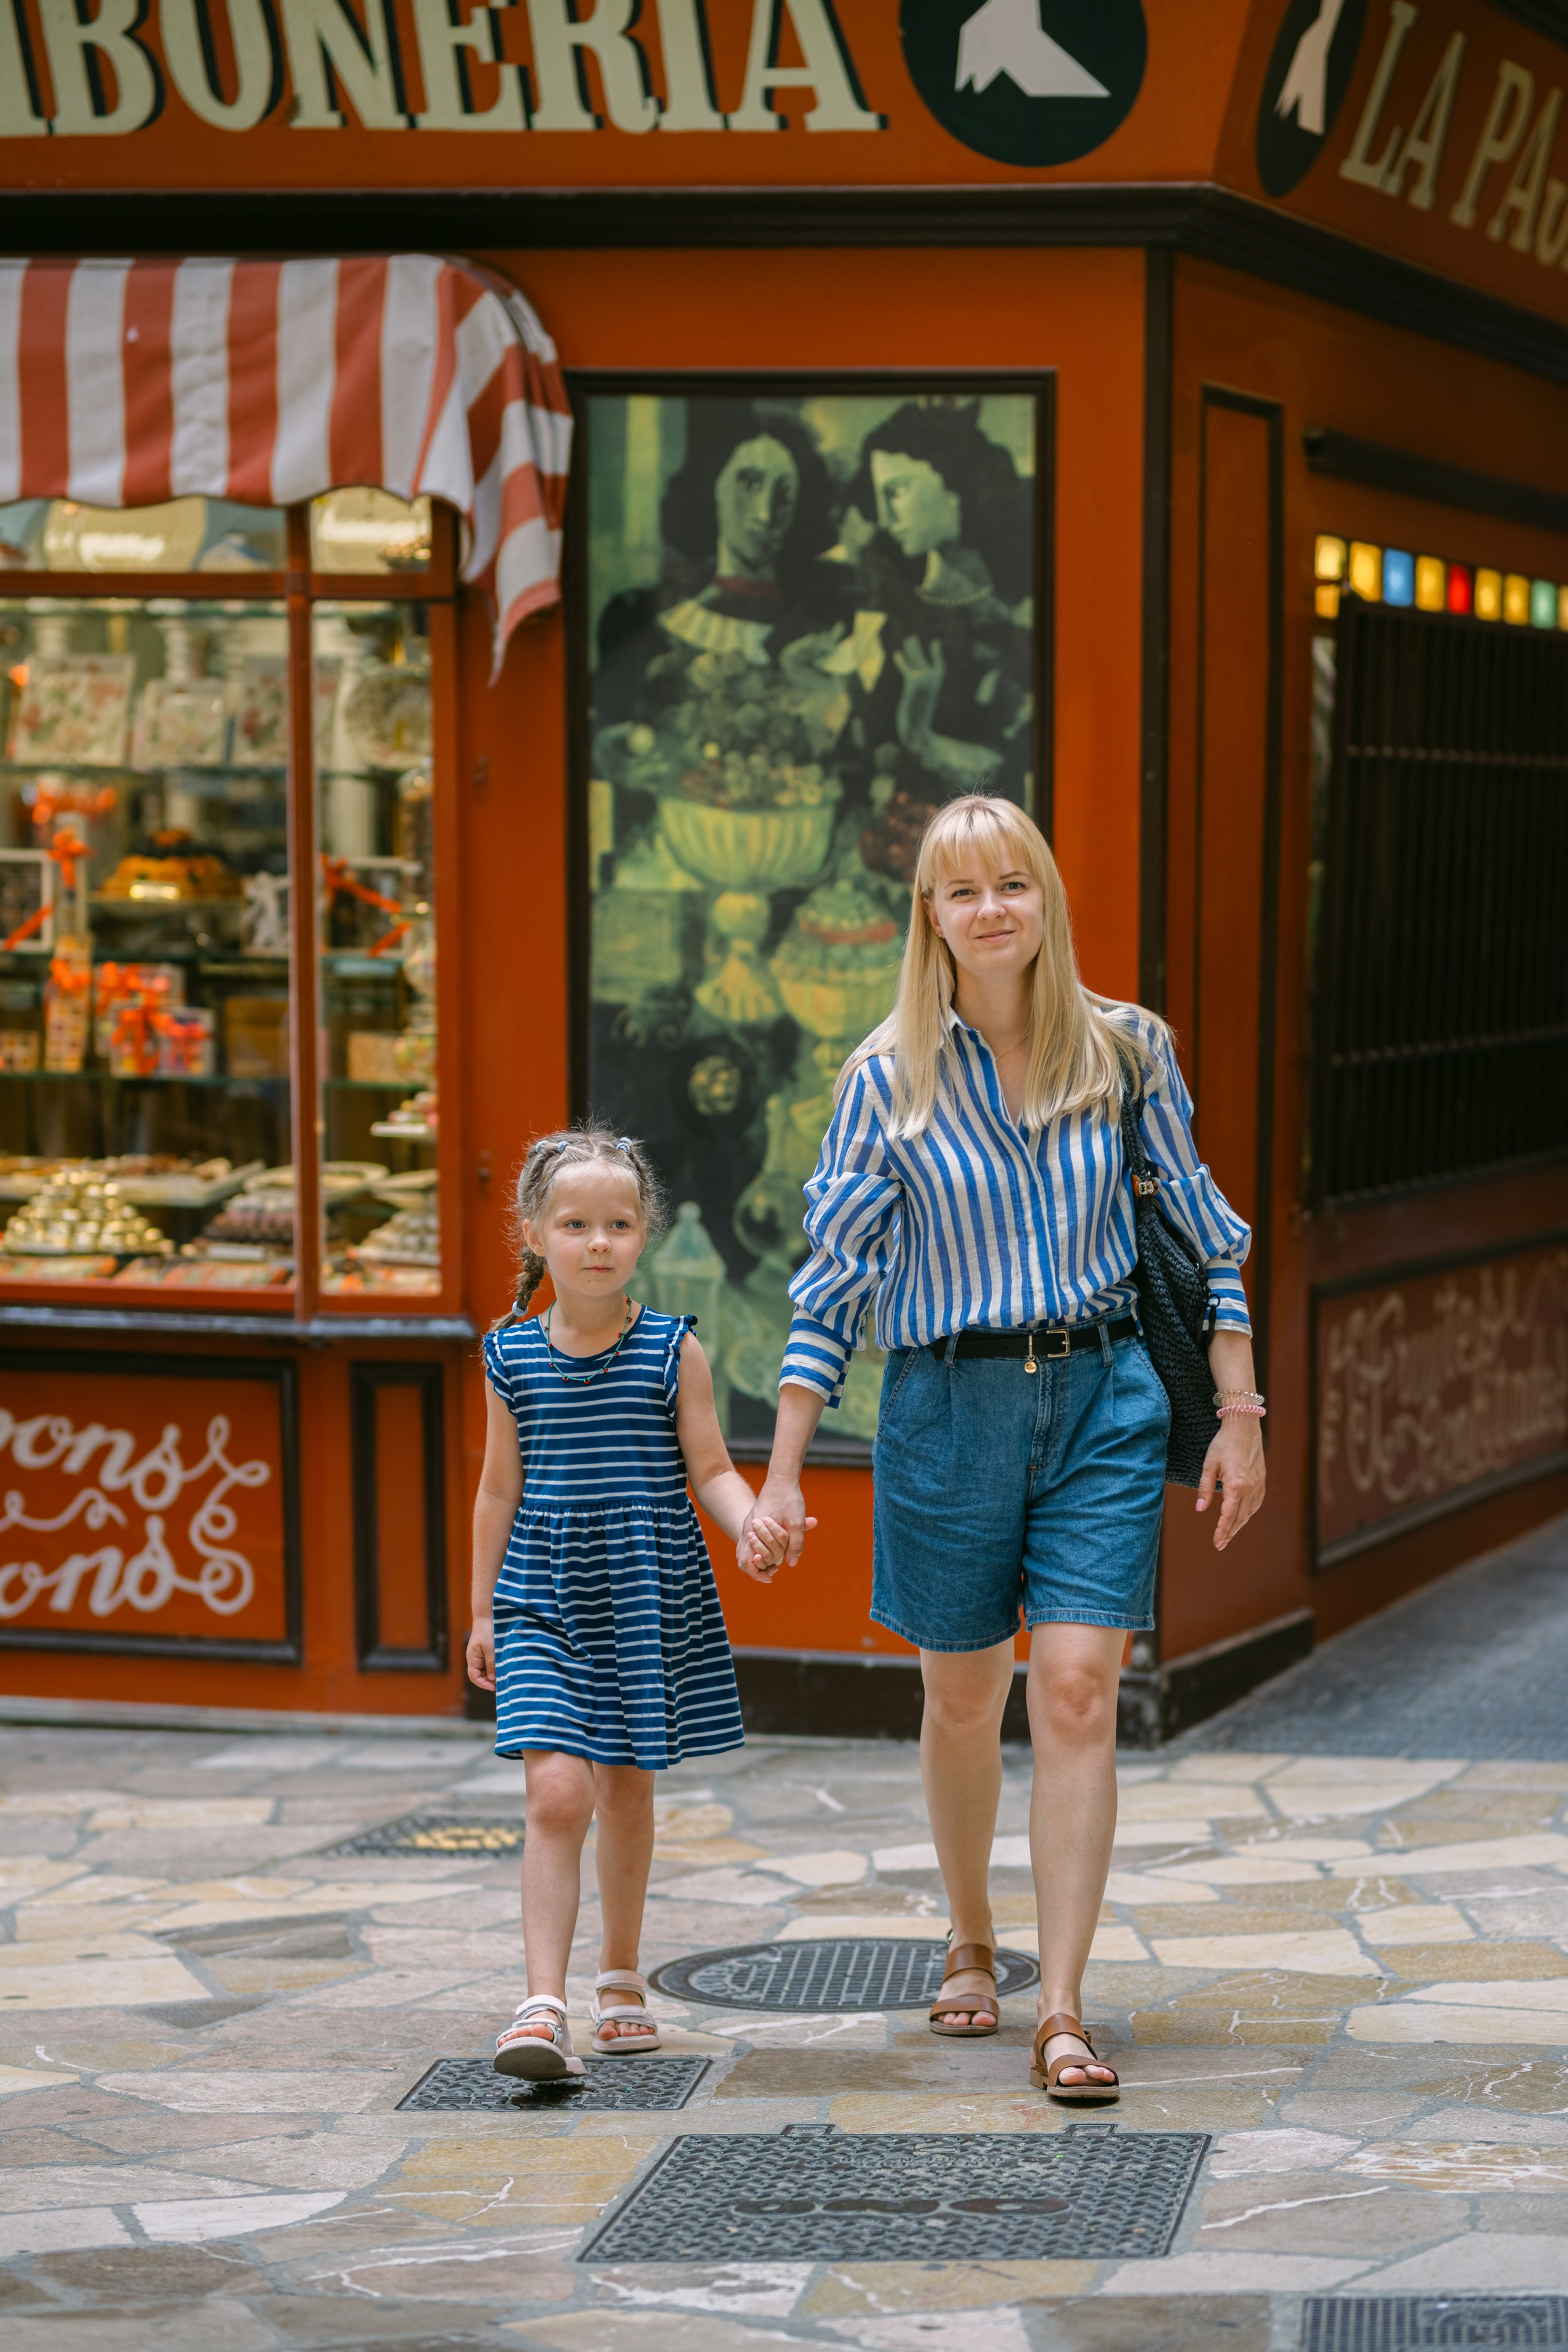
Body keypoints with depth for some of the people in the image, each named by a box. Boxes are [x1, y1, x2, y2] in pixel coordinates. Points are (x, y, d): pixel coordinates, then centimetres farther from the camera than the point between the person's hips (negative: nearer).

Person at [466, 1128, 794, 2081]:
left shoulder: (672, 1350, -2)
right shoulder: (513, 1359, 0)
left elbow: (712, 1469, 0)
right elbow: (500, 1492, 9)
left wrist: (749, 1524, -21)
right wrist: (484, 1611, 12)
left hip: (650, 1599, 1)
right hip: (545, 1601, -1)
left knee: (628, 1790, 14)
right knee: (558, 1791, -15)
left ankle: (622, 1977, 35)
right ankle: (545, 2009, -17)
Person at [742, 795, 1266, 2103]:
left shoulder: (1127, 1052, 1)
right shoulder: (890, 1075, -1)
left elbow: (1206, 1234, 8)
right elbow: (833, 1281, 2)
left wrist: (1240, 1416, 4)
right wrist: (782, 1475, 0)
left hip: (1104, 1395, 0)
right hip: (950, 1400, 0)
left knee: (1080, 1692, -11)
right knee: (964, 1699, 12)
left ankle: (1064, 2014, -9)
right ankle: (971, 1943, 36)